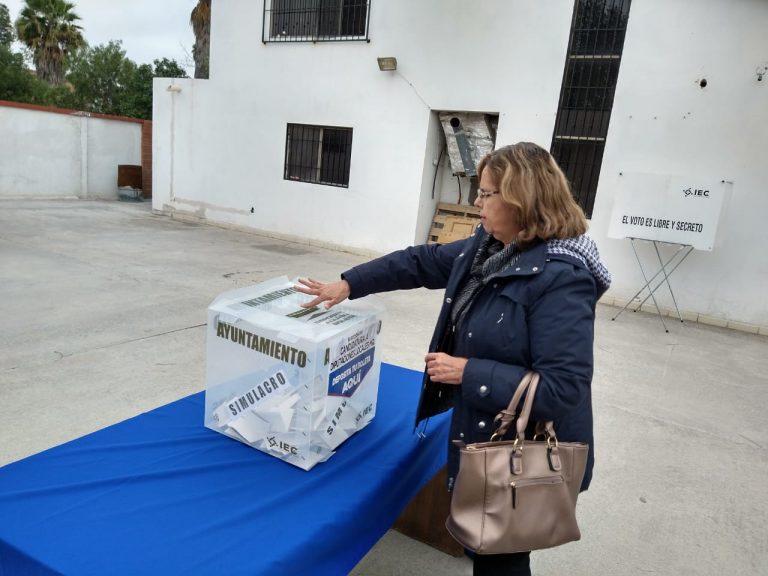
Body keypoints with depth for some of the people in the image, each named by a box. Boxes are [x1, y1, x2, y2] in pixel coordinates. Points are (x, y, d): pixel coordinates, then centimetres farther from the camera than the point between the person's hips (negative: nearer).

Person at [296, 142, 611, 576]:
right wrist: (347, 284, 7)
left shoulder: (561, 279, -28)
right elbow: (421, 262, 9)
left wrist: (467, 373, -26)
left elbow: (563, 388, -31)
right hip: (483, 433, 8)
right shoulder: (487, 247, -1)